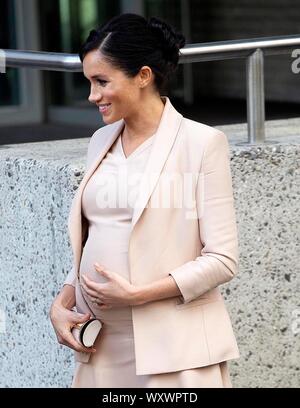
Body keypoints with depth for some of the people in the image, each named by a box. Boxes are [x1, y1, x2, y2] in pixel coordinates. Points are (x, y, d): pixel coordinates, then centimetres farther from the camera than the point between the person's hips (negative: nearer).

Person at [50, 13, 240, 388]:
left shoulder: (202, 143, -6)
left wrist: (135, 293, -15)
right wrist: (62, 304, 3)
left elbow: (222, 259, -9)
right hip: (101, 347, 5)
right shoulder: (101, 142, 13)